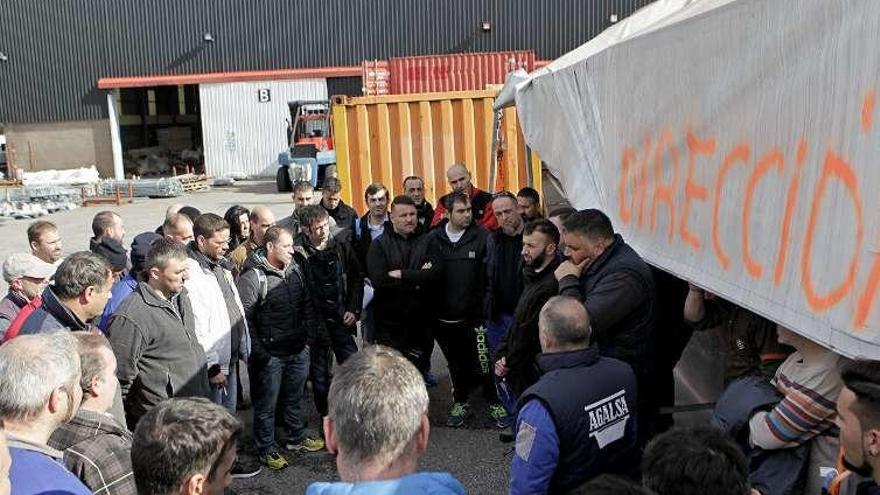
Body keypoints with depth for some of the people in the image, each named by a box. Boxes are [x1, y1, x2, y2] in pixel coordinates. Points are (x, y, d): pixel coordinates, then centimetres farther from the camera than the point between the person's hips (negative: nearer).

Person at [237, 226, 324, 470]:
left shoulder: (295, 269, 5)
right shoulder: (253, 277, -18)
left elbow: (307, 304, 16)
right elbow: (244, 317, -18)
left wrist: (308, 332, 9)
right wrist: (257, 351, -17)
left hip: (298, 350, 7)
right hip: (270, 354, -7)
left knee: (295, 397, 22)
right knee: (266, 404, 7)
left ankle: (296, 438, 40)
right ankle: (266, 449, 23)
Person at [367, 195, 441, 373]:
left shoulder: (427, 242, 3)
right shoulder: (379, 244, -2)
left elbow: (435, 274, -13)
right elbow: (378, 280, -16)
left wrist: (401, 274, -16)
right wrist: (417, 279, -14)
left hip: (421, 324, 2)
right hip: (389, 324, -2)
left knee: (420, 371, 14)